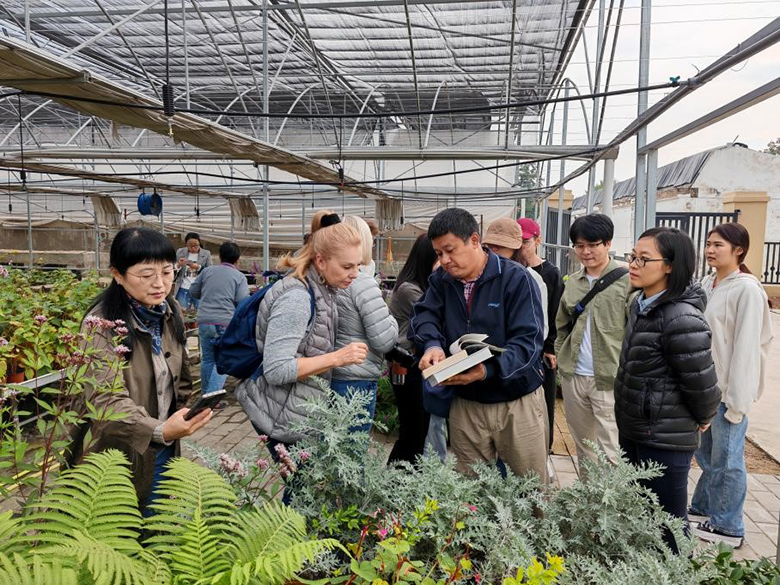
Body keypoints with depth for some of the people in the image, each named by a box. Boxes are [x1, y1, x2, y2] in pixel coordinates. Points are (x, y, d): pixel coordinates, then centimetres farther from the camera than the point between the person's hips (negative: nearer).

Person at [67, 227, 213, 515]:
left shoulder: (170, 312, -1)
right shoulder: (101, 325, -21)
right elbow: (106, 399, -29)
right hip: (121, 455, -5)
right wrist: (160, 430, -44)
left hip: (165, 448, 5)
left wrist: (184, 417, -2)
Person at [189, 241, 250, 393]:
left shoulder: (207, 271, 9)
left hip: (204, 321, 4)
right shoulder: (239, 276, 0)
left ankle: (206, 393, 26)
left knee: (207, 359, 16)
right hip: (225, 323, -4)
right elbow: (243, 301, -10)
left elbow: (193, 292, 15)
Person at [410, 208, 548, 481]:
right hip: (465, 404, 4)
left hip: (518, 403, -4)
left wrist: (488, 370, -35)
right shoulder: (441, 280, 4)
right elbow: (423, 316, -3)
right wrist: (432, 345, -26)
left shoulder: (516, 279, -14)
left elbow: (528, 340, -20)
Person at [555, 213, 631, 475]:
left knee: (610, 453, -4)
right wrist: (561, 358, 11)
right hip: (573, 376, 6)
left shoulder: (627, 280, -6)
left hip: (611, 380, -6)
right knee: (583, 447, 19)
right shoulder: (572, 282, 11)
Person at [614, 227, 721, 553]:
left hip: (665, 440, -9)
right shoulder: (641, 305, 5)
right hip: (633, 430, 9)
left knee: (667, 524, 6)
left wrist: (703, 419, -2)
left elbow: (701, 382, -20)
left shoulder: (682, 319, -25)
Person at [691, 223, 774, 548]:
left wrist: (737, 400, -16)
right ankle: (703, 509, 37)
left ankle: (728, 527, 21)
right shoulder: (707, 284, 8)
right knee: (705, 452, 19)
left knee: (727, 459, 5)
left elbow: (746, 347, -17)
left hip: (728, 389, -7)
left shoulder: (747, 289, -15)